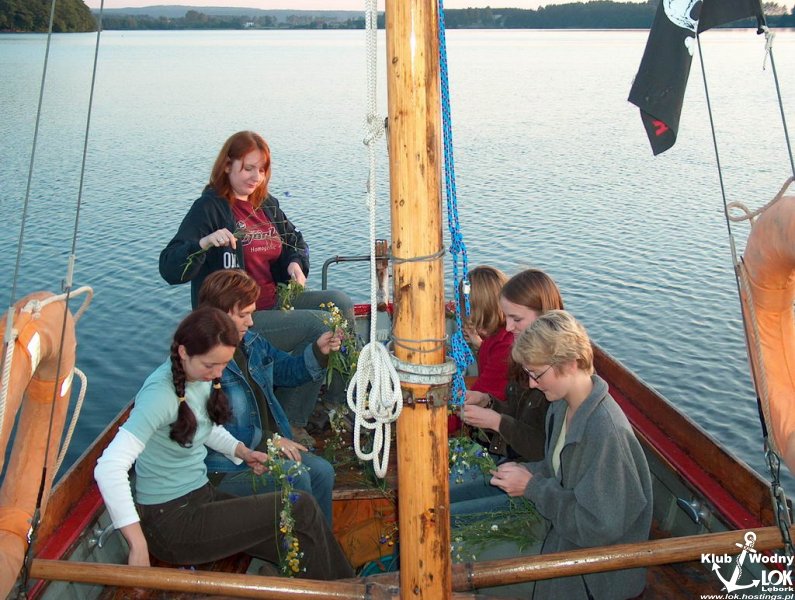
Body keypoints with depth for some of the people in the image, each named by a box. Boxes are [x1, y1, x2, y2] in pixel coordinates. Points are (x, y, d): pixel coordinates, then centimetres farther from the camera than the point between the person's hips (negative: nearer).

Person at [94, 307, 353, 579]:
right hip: (170, 522, -7)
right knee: (301, 507, -12)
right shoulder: (161, 393, -25)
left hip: (202, 496, 7)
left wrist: (242, 451, 2)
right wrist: (139, 546, -34)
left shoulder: (205, 377, -1)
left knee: (301, 548, -6)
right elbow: (108, 468, -33)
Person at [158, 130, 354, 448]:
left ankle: (340, 404, 2)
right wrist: (205, 243, -36)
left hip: (273, 301, 8)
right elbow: (169, 270, -18)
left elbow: (294, 240, 25)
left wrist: (295, 263, 2)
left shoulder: (266, 204, 11)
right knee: (318, 324, -22)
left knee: (339, 302, -6)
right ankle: (287, 421, -9)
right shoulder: (209, 208, -10)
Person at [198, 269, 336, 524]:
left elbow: (286, 370, 20)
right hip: (223, 465, -8)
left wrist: (319, 350, 1)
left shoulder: (251, 341, 7)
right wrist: (266, 440, -18)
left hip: (268, 444, 8)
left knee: (322, 471, -9)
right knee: (295, 478, -23)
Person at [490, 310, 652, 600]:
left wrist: (532, 486, -21)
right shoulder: (562, 406, -4)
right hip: (562, 539, 7)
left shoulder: (605, 430, -32)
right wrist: (527, 470, -8)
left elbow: (600, 527, -26)